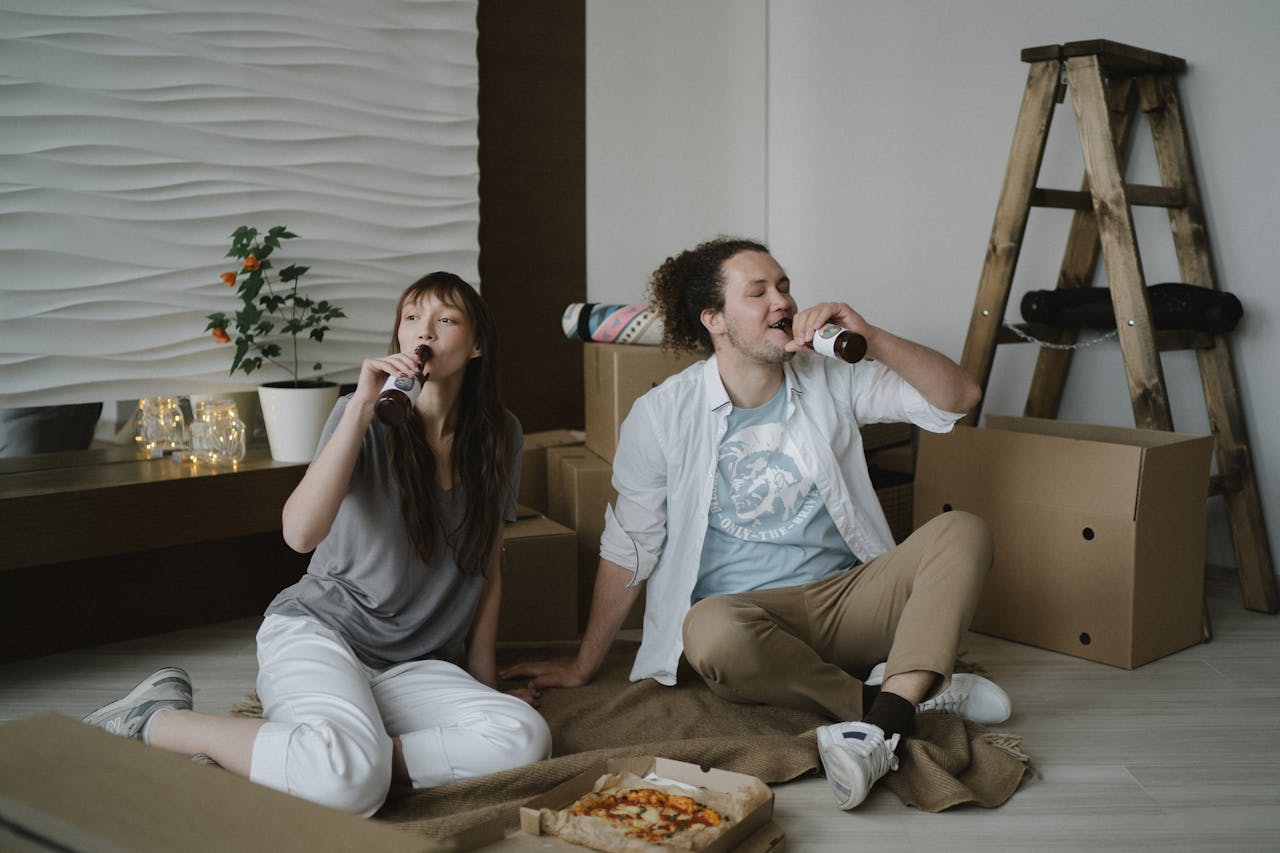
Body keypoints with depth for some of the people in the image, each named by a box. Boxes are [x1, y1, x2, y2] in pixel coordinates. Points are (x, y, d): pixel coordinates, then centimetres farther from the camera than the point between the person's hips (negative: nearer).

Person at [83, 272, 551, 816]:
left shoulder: (500, 436, 6)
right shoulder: (366, 415, -5)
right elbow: (301, 532, -21)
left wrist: (483, 680, 13)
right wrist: (362, 405, -22)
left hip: (412, 667, 5)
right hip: (317, 629, -4)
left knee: (527, 739, -26)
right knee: (350, 780, -36)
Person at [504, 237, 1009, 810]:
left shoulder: (831, 382, 6)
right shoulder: (662, 414, -1)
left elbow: (959, 397, 3)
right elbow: (628, 549, 4)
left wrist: (872, 338, -12)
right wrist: (583, 667, 7)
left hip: (846, 600, 3)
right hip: (745, 609, -3)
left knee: (962, 532, -20)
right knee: (712, 634, -38)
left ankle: (881, 722, -35)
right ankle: (918, 691, -22)